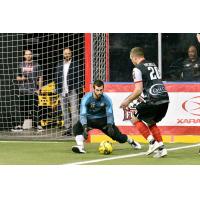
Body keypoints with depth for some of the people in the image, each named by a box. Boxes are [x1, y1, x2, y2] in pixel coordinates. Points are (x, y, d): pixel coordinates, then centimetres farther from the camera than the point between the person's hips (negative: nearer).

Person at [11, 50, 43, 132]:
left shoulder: (36, 65, 5)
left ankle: (36, 125, 0)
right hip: (22, 90, 3)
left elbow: (40, 78, 4)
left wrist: (39, 89, -5)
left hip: (33, 90, -3)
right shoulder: (21, 65, 14)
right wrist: (21, 78, -3)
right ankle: (19, 125, 2)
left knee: (34, 108, -5)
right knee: (21, 108, 1)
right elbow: (18, 78, 20)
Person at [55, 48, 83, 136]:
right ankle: (68, 128, 11)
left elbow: (80, 77, -2)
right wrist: (58, 89, 8)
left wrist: (78, 88, -10)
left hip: (73, 91, -5)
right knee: (65, 111, 7)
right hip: (63, 91, 5)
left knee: (74, 110, -10)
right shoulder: (59, 65, 16)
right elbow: (57, 77, 19)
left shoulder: (76, 64, 1)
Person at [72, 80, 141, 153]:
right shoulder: (87, 98, -24)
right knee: (77, 127, -30)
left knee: (116, 134, -3)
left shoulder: (106, 99, -16)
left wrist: (110, 126, -36)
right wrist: (85, 127, -48)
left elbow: (109, 114, -17)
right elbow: (83, 114, -32)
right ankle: (80, 147, -37)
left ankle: (131, 141, 27)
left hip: (102, 120, 1)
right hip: (89, 120, -1)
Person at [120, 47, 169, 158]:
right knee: (151, 122, 26)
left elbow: (138, 90, -11)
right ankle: (161, 148, 14)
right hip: (165, 99, 8)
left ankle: (152, 142, 0)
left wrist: (128, 101, 2)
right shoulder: (153, 65, 21)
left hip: (152, 100, -8)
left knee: (135, 119, 12)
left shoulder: (137, 69, -4)